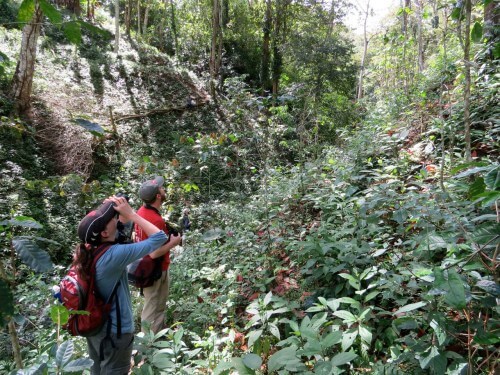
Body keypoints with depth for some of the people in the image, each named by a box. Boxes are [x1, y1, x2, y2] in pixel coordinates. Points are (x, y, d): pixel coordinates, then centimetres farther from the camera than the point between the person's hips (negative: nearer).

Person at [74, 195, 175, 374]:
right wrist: (130, 213, -24)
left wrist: (119, 213, -7)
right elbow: (159, 237, -28)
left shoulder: (87, 250, -11)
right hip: (115, 331, -7)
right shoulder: (114, 255, -32)